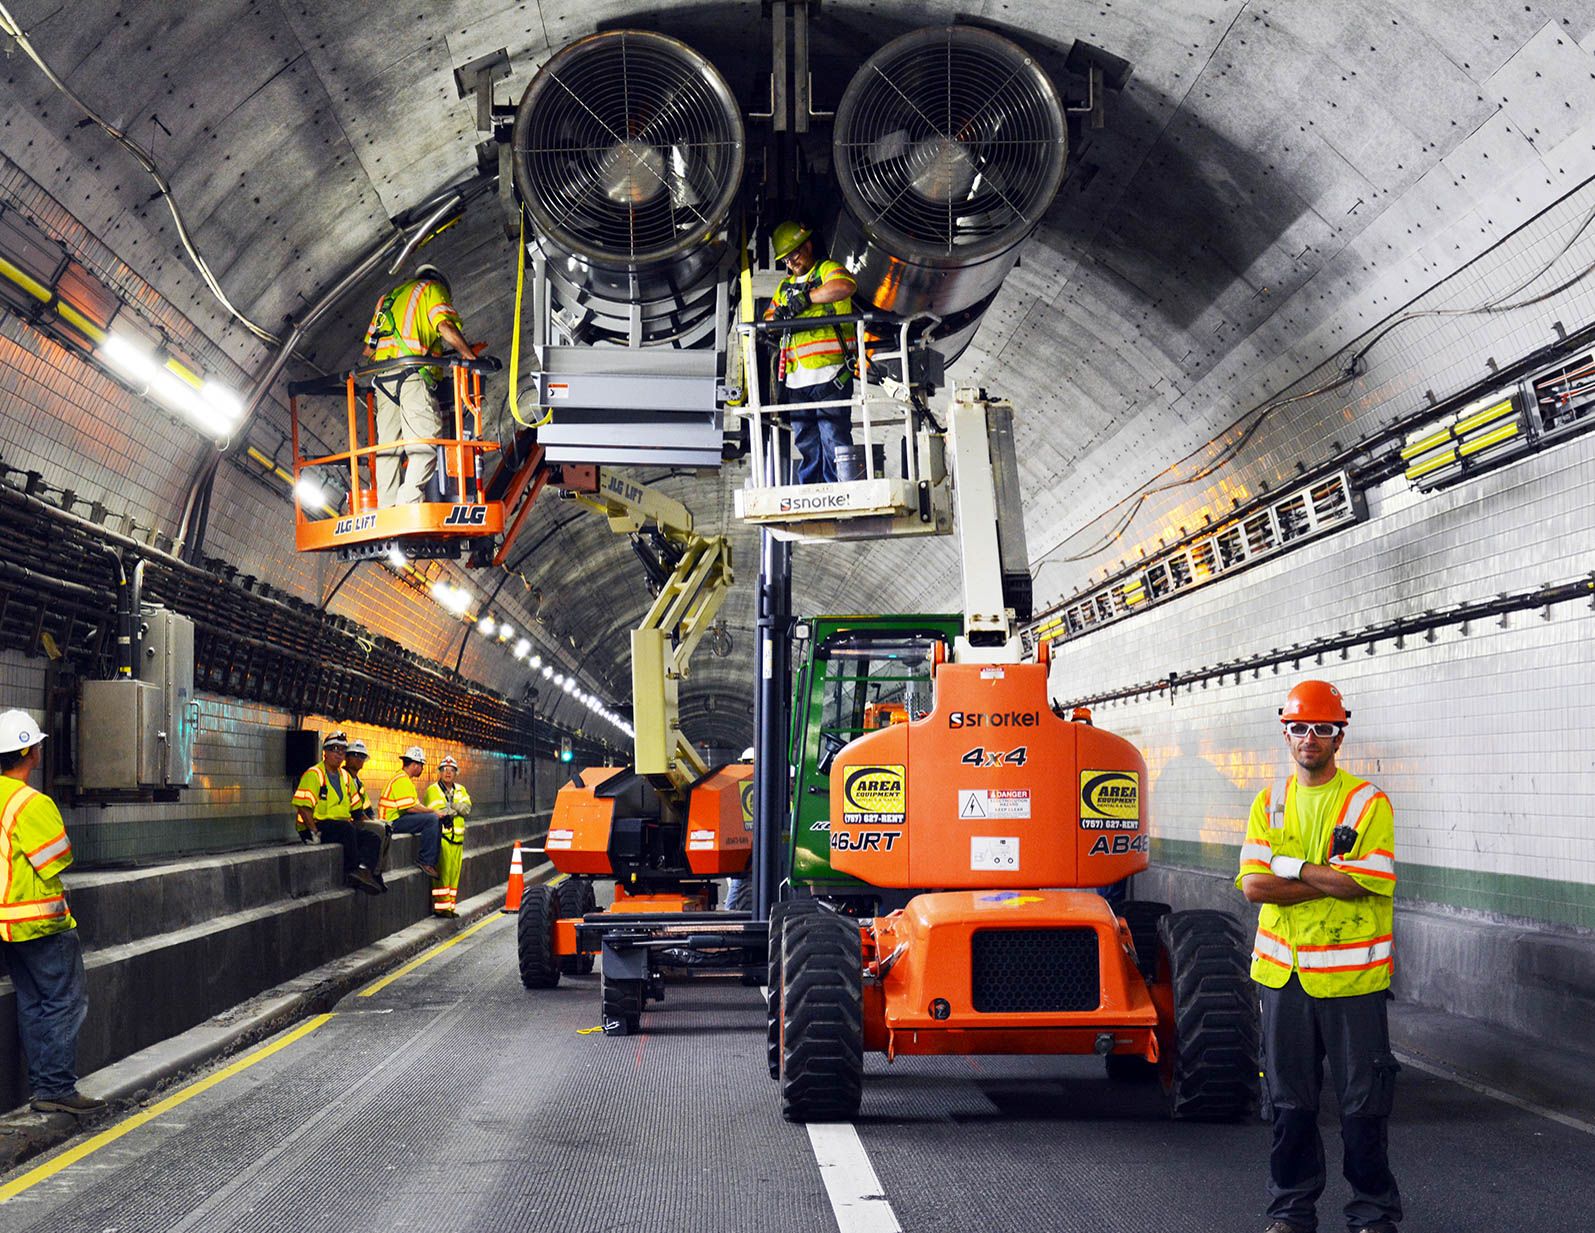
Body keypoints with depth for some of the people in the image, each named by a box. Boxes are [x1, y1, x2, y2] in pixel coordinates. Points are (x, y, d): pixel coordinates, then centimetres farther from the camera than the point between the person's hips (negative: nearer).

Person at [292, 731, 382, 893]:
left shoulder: (345, 776, 20)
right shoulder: (313, 774, -5)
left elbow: (354, 805, 22)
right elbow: (302, 806, -14)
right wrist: (314, 831, -22)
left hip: (341, 825, 8)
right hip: (318, 826, -8)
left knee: (372, 840, -14)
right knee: (347, 829, -35)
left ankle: (362, 868, -40)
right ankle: (353, 871, -31)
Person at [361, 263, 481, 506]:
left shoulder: (388, 298, 31)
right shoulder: (432, 288, 12)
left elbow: (368, 350, 25)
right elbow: (446, 327, -7)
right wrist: (472, 358, -4)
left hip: (383, 380, 7)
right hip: (412, 375, -7)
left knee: (387, 449, 5)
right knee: (425, 448, -13)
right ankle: (408, 508, -27)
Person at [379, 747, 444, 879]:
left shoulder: (406, 779, 20)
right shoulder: (402, 780, -16)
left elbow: (416, 804, 18)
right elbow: (410, 808, -23)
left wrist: (434, 812, 3)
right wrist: (433, 811, -13)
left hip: (400, 818, 11)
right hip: (393, 822, -11)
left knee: (437, 822, 10)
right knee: (432, 819, -24)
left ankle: (433, 861, 8)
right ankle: (425, 862, -21)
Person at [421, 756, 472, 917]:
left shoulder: (460, 790, 18)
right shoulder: (433, 790, 0)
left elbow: (467, 807, 2)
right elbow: (436, 812, -13)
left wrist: (449, 808, -11)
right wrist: (456, 809, -5)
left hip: (457, 836, 6)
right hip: (441, 835, -6)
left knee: (454, 872, 6)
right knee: (443, 871, -12)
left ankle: (451, 905, 10)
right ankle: (441, 905, -12)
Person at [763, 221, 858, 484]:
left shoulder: (827, 270, 5)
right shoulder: (785, 286, 26)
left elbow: (844, 286, -18)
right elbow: (768, 318, 22)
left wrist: (805, 298, -17)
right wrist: (776, 317, -2)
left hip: (830, 374, -6)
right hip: (797, 380, 6)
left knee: (834, 441, -9)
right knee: (807, 447, 7)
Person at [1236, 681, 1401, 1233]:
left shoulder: (1368, 802, -4)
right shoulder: (1269, 804, 7)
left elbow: (1367, 882, -16)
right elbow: (1253, 885, -4)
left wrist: (1294, 867, -12)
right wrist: (1332, 881, -11)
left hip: (1351, 977, -3)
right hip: (1282, 974, 3)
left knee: (1363, 1102, 3)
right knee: (1290, 1101, 11)